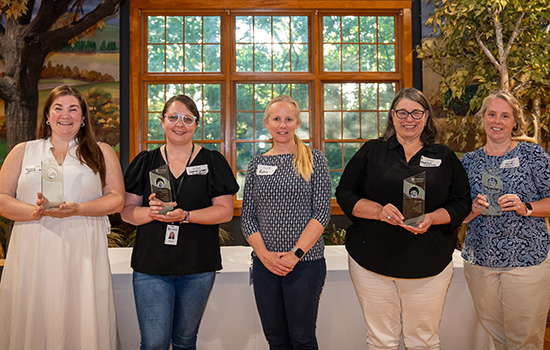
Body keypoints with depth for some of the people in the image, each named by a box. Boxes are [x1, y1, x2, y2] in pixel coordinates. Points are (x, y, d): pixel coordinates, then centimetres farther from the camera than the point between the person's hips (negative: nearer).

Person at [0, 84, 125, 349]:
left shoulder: (101, 153, 11)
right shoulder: (23, 152, 15)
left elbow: (117, 199, 3)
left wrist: (77, 209, -12)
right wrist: (35, 212, -11)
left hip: (82, 254, -1)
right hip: (33, 255, 1)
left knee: (82, 323, 0)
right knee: (32, 323, 4)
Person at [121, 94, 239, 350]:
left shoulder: (212, 162, 3)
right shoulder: (145, 162, 7)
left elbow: (225, 211, -3)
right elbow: (127, 211, 5)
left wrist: (184, 216, -17)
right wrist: (150, 212, -17)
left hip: (198, 267, 0)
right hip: (151, 264, 0)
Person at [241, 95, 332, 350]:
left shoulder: (313, 159, 1)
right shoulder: (257, 164, 9)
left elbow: (322, 212, -5)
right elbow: (247, 216, 7)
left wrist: (295, 254, -14)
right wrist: (264, 254, -7)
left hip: (305, 263, -3)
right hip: (264, 264, 3)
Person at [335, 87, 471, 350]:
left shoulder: (445, 157, 8)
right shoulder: (371, 151, 5)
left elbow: (461, 203, 6)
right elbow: (344, 193, 1)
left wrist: (432, 218, -13)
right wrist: (378, 210, -16)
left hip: (429, 266, 1)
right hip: (372, 260, -1)